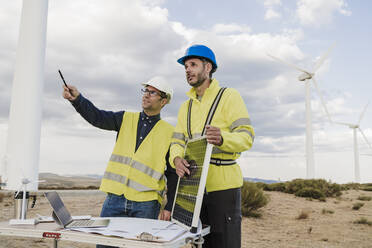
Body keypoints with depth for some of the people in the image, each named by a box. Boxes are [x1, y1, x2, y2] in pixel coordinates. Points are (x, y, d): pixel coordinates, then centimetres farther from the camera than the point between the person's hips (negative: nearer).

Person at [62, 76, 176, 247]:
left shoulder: (169, 133, 3)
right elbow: (96, 117, -5)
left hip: (146, 204, -2)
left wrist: (169, 207, 0)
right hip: (115, 198, 3)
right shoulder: (126, 119, 10)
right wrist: (77, 98, -23)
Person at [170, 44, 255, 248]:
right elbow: (177, 141, 11)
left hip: (223, 185, -6)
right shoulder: (186, 106, 19)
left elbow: (247, 136, -11)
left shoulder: (229, 96, -1)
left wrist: (222, 138, -33)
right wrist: (177, 159, -13)